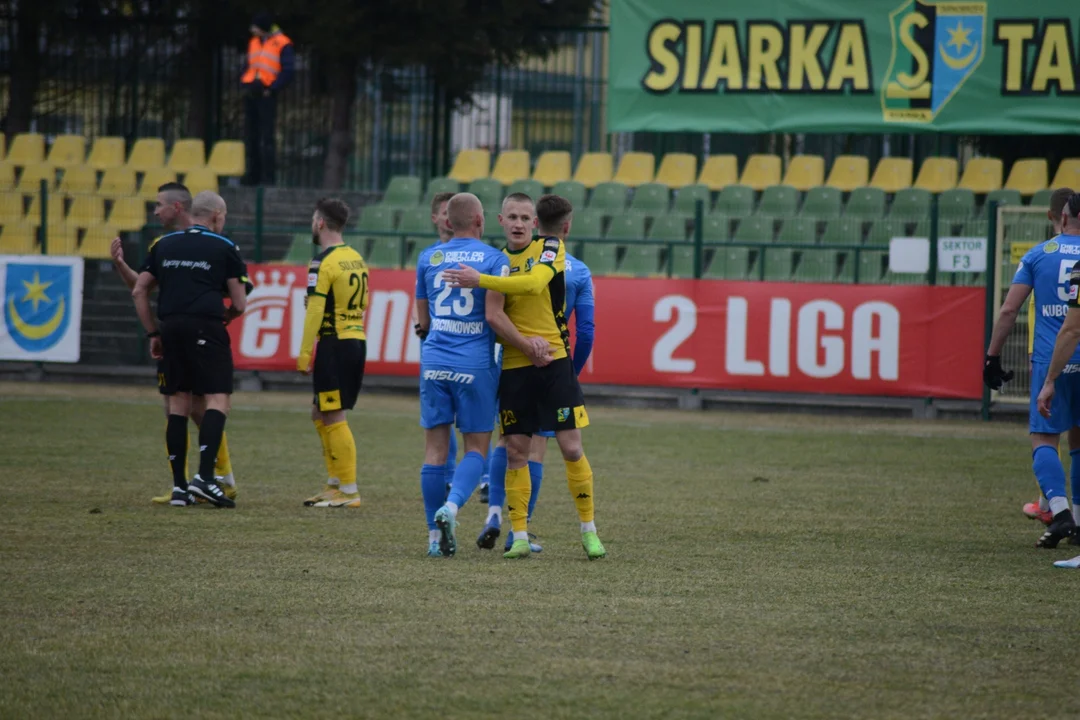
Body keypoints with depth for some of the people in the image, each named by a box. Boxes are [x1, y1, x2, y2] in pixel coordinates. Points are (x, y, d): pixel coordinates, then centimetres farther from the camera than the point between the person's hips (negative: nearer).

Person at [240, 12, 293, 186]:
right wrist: (245, 84, 4)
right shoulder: (254, 42, 18)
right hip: (251, 94, 7)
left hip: (266, 95, -7)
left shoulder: (282, 44, -3)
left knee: (266, 137, -9)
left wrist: (271, 89, -14)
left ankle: (267, 177, -8)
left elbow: (287, 72, -8)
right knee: (250, 136, 6)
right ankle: (252, 176, 11)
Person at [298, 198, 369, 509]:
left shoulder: (323, 263, -13)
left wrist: (304, 353, -14)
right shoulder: (356, 259, 13)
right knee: (321, 415, 17)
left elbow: (315, 311, -16)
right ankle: (335, 483, 18)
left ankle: (349, 491, -4)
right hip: (357, 340, 9)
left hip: (334, 343, -9)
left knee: (334, 419, -4)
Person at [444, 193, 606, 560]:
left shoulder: (551, 248, -1)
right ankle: (520, 538, 5)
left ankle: (589, 531, 8)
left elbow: (533, 283, -21)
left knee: (572, 448, -5)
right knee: (515, 453, 1)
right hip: (513, 364, 4)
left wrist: (480, 280, -23)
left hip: (552, 360, -4)